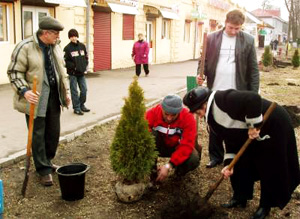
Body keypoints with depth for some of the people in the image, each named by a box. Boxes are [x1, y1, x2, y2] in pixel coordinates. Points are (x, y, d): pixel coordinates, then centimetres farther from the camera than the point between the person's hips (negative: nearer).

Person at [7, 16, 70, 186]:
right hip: (36, 99, -6)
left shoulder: (55, 47, 7)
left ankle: (47, 161, 34)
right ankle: (44, 170, 14)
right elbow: (14, 72, -11)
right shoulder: (25, 47, -14)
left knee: (54, 132, 14)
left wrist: (66, 92, 14)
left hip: (54, 97, 6)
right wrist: (24, 91, -24)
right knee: (38, 135, 3)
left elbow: (62, 70, 17)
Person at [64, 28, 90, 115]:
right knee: (74, 91, 2)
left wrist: (85, 66, 1)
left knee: (84, 90, 8)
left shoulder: (82, 46, 7)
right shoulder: (67, 48, -7)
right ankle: (76, 108, 11)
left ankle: (81, 105, 26)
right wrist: (73, 66, -17)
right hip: (72, 73, -4)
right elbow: (65, 61, -9)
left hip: (81, 72, 5)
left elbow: (86, 57, 14)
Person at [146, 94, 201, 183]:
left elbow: (187, 145, -31)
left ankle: (180, 170, 6)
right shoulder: (151, 114, -26)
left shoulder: (188, 118, -26)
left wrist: (169, 166, -40)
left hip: (178, 147, 0)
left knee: (193, 160, -31)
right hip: (159, 147, 0)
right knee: (152, 135, -32)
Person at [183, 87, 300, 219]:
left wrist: (253, 125, -31)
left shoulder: (224, 99, -29)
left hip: (274, 125, -9)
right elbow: (231, 139, 3)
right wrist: (229, 163, -4)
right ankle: (240, 197, 28)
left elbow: (254, 99, -42)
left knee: (269, 169, 2)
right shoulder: (213, 114, 2)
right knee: (240, 164, 10)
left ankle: (266, 205, 20)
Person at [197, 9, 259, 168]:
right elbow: (204, 60, 7)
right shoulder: (211, 38, 2)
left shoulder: (248, 40, -2)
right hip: (215, 91, 2)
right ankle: (216, 156, 26)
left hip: (237, 93, -1)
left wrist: (253, 94, -5)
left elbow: (253, 69, -1)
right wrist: (200, 74, -13)